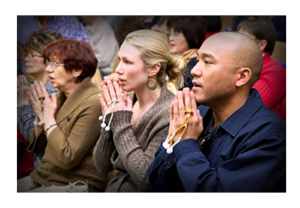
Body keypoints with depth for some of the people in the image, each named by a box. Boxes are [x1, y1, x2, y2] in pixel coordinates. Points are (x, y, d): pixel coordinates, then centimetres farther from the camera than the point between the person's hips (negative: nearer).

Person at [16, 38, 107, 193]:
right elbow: (37, 148, 13)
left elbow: (68, 159, -22)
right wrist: (40, 115, -2)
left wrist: (49, 119, -15)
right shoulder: (61, 96, 8)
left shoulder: (93, 103, -18)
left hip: (75, 183, -8)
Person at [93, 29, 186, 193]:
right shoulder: (129, 102, 3)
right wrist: (109, 121, -8)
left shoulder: (169, 112, -15)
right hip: (113, 188, 6)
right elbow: (102, 166, 5)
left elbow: (146, 178, -21)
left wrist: (121, 125, -17)